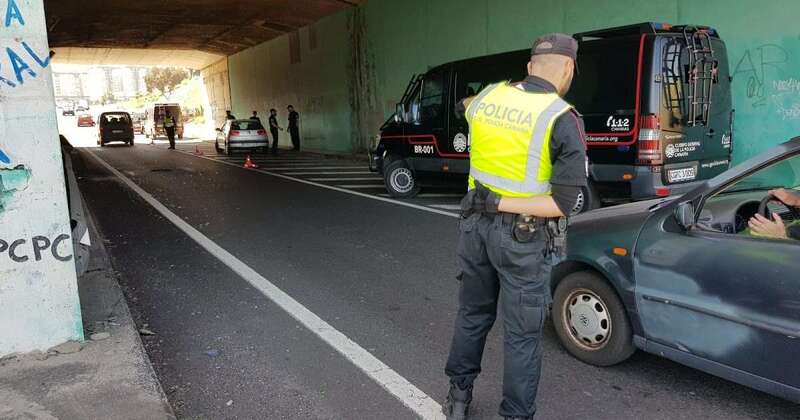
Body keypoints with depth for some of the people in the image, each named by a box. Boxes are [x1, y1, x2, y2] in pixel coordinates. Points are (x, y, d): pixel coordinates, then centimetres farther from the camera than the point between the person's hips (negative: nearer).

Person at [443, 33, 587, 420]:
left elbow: (466, 108, 26)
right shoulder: (563, 120, -14)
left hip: (476, 223, 5)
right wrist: (503, 205, -16)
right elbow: (564, 204, -19)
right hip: (523, 238, -5)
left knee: (472, 314, 22)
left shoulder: (488, 97, -1)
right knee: (521, 334, 9)